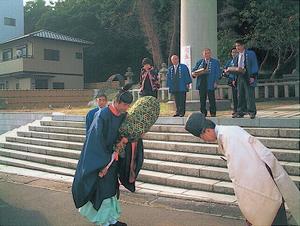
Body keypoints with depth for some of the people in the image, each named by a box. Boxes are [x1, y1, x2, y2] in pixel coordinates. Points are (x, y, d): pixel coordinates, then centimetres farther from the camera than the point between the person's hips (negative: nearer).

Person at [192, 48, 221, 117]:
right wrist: (193, 74, -8)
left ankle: (213, 113, 3)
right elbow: (193, 70, 17)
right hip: (201, 84, 3)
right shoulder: (199, 62, 18)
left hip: (210, 83, -3)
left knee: (211, 99, -3)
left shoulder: (215, 62, 10)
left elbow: (218, 72, 4)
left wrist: (215, 82, -8)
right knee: (202, 100, 3)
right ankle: (203, 113, 10)